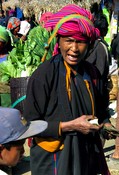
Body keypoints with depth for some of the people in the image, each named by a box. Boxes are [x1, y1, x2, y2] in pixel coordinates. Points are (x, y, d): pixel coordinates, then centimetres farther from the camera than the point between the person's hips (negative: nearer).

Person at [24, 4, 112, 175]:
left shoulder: (90, 71, -1)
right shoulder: (43, 75, -18)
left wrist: (105, 123, -3)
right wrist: (70, 126, -22)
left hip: (87, 153, 5)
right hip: (54, 158, -5)